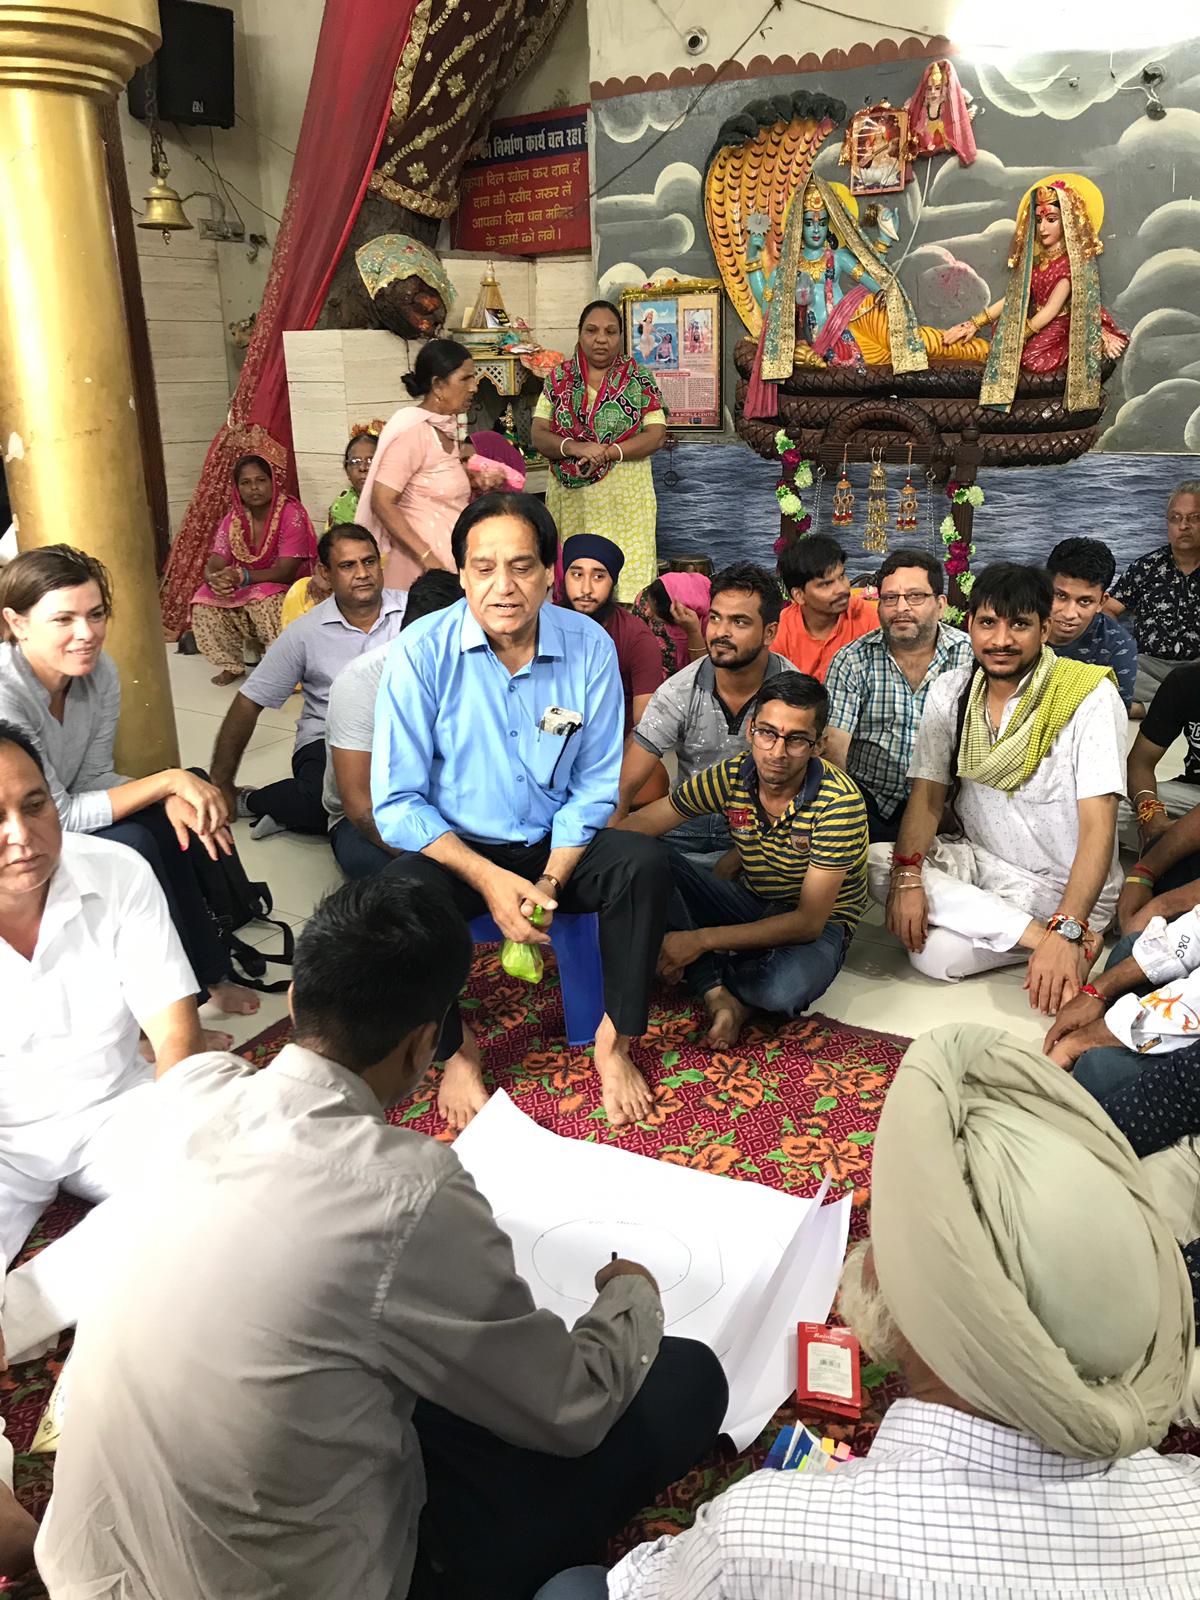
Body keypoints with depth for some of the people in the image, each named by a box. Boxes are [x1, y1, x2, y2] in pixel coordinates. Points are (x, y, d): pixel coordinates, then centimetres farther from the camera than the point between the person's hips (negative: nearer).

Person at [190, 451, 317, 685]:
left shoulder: (291, 514, -15)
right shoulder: (233, 518, 1)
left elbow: (285, 571, -21)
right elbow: (214, 565, -3)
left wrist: (242, 576, -35)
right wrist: (215, 579, -30)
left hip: (286, 589, -5)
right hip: (242, 593, 5)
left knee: (267, 603, -38)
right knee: (204, 603, -20)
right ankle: (231, 664, 1)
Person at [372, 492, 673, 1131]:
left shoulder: (590, 647, -8)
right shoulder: (421, 654, -14)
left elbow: (594, 788, -2)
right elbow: (397, 804, -14)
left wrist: (549, 881, -16)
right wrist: (489, 880, -23)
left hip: (556, 846, 2)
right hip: (455, 849, -2)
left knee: (644, 864, -25)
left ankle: (615, 1043, -4)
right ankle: (455, 1049, -3)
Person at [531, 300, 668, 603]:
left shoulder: (638, 379, 4)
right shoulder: (559, 378, 9)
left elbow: (656, 435, -3)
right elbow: (538, 435, 3)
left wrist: (608, 452, -16)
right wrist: (573, 447, -17)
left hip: (624, 499, -2)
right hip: (570, 498, 2)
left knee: (626, 574, -6)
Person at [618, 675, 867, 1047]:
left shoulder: (839, 801, -25)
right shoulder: (731, 776, -12)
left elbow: (808, 922, -26)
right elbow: (639, 824, -5)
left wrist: (702, 940, -29)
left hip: (819, 924, -4)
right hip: (749, 901, 4)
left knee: (786, 986, -40)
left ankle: (708, 976, -6)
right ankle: (720, 995, -21)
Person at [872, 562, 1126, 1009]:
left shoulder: (1089, 697, -17)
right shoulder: (950, 691, -1)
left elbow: (1098, 828, -23)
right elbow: (928, 793, -3)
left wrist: (1067, 931, -35)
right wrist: (907, 876, -23)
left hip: (1061, 888, -6)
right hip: (978, 860, 6)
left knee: (936, 954, -27)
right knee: (875, 861, -22)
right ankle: (1037, 934, -18)